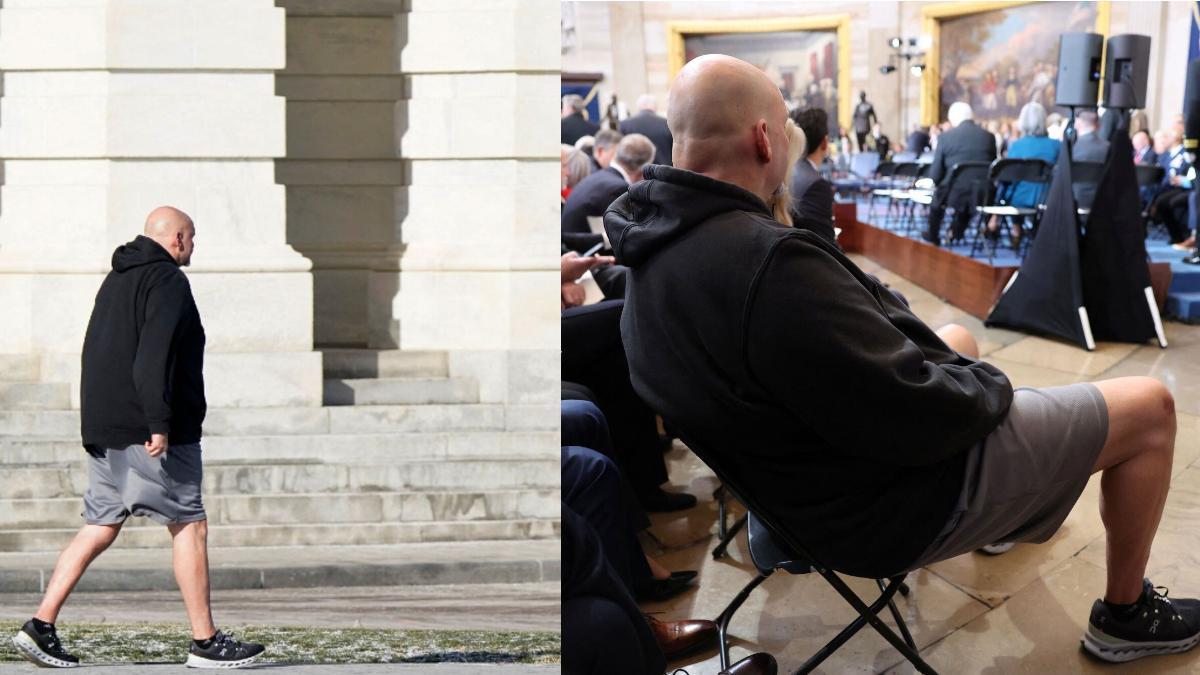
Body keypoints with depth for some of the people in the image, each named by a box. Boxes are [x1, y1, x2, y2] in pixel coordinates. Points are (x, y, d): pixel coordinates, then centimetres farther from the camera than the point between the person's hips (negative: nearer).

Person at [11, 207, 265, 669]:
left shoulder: (117, 279, 20)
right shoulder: (167, 281, -10)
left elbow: (98, 354, 21)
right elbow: (154, 357, -21)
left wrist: (101, 424, 22)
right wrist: (159, 423, -24)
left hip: (104, 431, 9)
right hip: (149, 434, -9)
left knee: (99, 528, 11)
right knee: (190, 527, -2)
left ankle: (41, 626, 7)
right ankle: (205, 642, 2)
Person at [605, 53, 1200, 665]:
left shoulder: (654, 247, -4)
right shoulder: (770, 265, -36)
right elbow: (912, 417, -30)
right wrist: (988, 386, -9)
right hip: (894, 509, -10)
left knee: (958, 338, 34)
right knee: (1150, 408, 3)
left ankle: (1002, 517, 50)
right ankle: (1124, 616, 23)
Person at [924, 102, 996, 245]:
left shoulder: (945, 137, -7)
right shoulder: (989, 137, 2)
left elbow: (935, 175, -6)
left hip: (954, 194, -3)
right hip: (982, 195, 3)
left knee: (937, 195, 32)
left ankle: (933, 237, 47)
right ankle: (957, 232, 52)